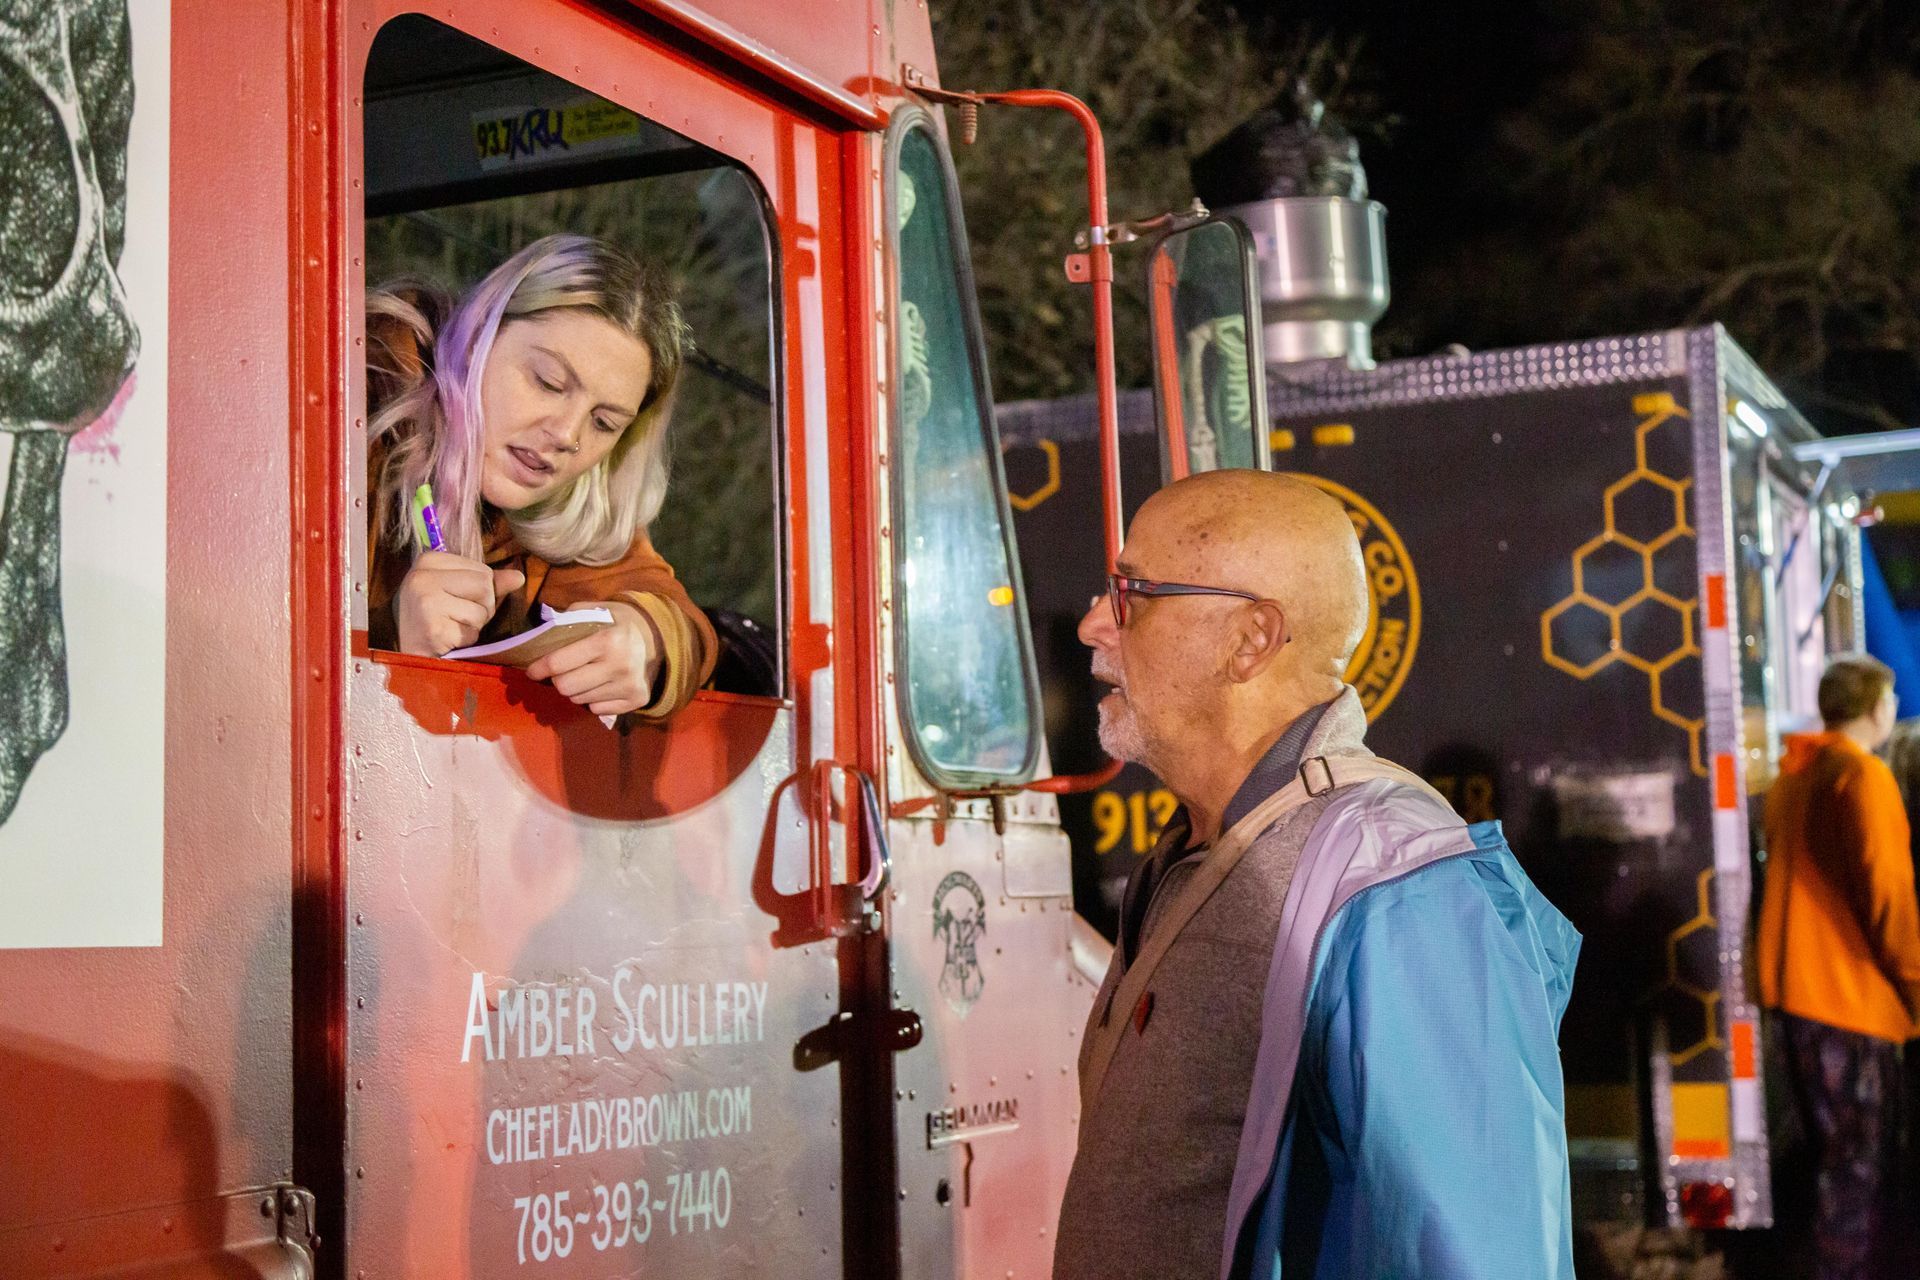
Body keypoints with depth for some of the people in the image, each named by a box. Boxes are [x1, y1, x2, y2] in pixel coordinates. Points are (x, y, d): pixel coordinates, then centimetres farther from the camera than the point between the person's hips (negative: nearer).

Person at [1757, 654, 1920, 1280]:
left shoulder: (1793, 776, 13)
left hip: (1799, 991, 9)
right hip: (1849, 993, -9)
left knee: (1840, 1160, 17)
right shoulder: (1862, 775, -13)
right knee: (1860, 1171, -3)